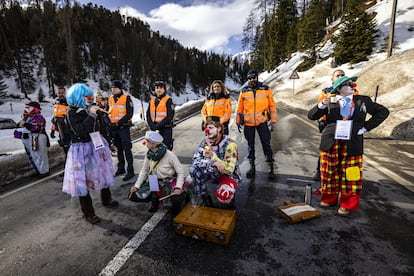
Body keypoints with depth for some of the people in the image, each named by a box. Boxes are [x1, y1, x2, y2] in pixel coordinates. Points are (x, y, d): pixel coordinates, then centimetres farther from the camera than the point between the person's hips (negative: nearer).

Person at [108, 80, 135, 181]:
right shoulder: (110, 99, 13)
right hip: (114, 128, 6)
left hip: (123, 127, -6)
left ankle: (130, 171, 0)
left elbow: (129, 114, -12)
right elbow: (108, 113, 18)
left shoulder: (126, 98, -5)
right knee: (119, 149, 15)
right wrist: (110, 123, 0)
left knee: (127, 149, -7)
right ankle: (121, 168, 27)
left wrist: (118, 123, -16)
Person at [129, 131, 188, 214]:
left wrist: (178, 187, -28)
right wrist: (136, 186, -4)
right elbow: (144, 171, 3)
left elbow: (180, 172, -18)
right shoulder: (148, 155, -9)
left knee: (177, 199, -30)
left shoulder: (169, 155, -23)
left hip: (170, 182, -5)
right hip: (155, 182, 5)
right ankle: (155, 199, 16)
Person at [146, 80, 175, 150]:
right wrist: (152, 125, -6)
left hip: (166, 129, -5)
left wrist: (158, 125, -16)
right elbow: (148, 115, 10)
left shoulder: (168, 100, -4)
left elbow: (169, 116, -12)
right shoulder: (152, 100, 13)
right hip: (154, 130, 6)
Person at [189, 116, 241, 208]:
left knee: (222, 197, -32)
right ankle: (204, 200, -2)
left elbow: (228, 169, -26)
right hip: (213, 173, 5)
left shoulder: (229, 144, -22)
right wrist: (210, 163, -35)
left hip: (229, 175, -4)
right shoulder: (205, 141, -8)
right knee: (194, 169, -21)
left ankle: (228, 196, 9)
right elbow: (195, 159, -18)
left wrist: (212, 156, -35)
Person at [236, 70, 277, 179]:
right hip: (248, 123, 2)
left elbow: (272, 106, 4)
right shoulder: (244, 91, 6)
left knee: (266, 144, 1)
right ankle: (252, 166, 23)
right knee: (250, 145, 10)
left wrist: (273, 121, -1)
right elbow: (239, 108, 10)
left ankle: (271, 167, 13)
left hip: (262, 122, -1)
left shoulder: (266, 89, 4)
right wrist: (238, 121, 8)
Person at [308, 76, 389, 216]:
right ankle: (329, 199, 27)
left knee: (350, 176, 3)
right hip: (331, 144, 0)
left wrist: (365, 127, 3)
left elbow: (383, 111, 14)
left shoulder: (363, 100, 9)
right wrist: (321, 105, -17)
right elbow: (311, 116, 1)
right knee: (329, 174, 8)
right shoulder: (330, 102, 5)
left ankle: (346, 204, 19)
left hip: (352, 145, 1)